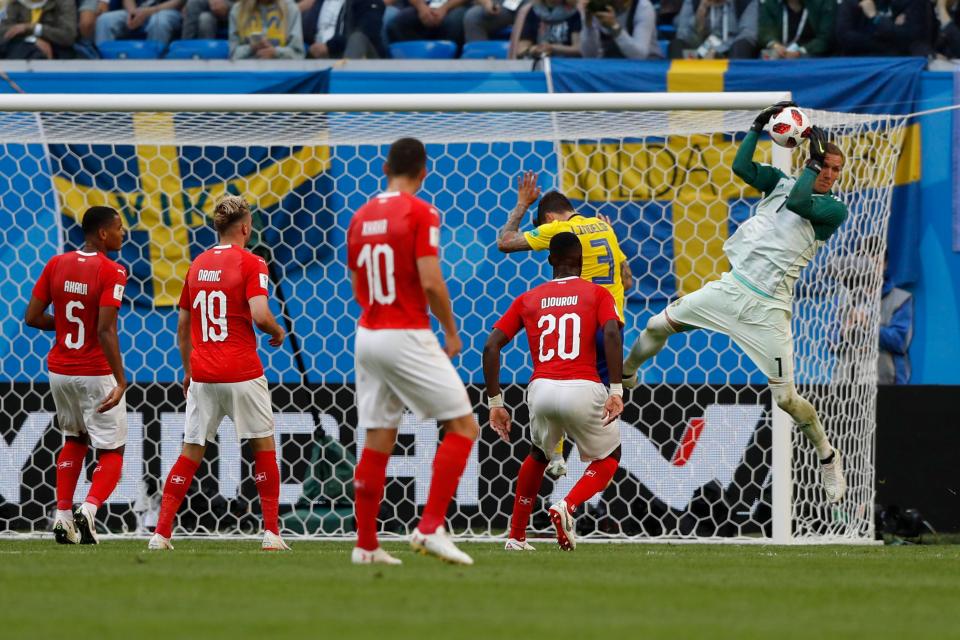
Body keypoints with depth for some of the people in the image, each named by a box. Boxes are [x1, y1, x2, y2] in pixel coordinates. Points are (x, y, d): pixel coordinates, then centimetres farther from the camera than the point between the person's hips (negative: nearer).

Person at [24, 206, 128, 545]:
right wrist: (121, 381, -23)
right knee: (112, 451, 4)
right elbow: (106, 331, -23)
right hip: (96, 374, -5)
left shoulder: (56, 264, 1)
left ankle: (63, 515, 15)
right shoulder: (111, 272, -15)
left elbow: (32, 317, 1)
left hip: (59, 371, 6)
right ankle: (89, 508, -19)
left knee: (74, 440, 25)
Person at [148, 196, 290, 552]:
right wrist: (278, 332, 2)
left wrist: (188, 370, 25)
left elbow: (182, 327, 16)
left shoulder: (198, 265, 12)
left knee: (191, 452, 8)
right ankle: (271, 533, 6)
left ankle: (161, 532, 1)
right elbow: (260, 315, -19)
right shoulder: (250, 263, -6)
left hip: (202, 375, 5)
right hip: (241, 374, -5)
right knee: (263, 446, 9)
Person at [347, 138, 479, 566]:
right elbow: (430, 282, -16)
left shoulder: (361, 218, 11)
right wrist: (452, 332, -3)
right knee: (463, 426, -1)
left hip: (367, 335, 7)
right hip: (408, 336, -7)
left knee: (378, 441, 11)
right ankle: (430, 527, -12)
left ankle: (365, 545, 10)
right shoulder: (421, 213, -9)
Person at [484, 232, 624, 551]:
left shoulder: (527, 299, 18)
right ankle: (567, 506, -9)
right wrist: (616, 390, -13)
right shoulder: (597, 293, 11)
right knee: (608, 458, 20)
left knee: (538, 454, 32)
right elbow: (611, 334, -8)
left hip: (541, 390, 3)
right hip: (583, 390, -3)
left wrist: (495, 402, 13)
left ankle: (516, 535, 28)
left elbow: (491, 347, 10)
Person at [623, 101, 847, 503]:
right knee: (658, 325, 10)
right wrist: (760, 124, -6)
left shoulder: (835, 209, -6)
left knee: (785, 398, -10)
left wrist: (814, 161, -16)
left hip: (768, 307, -5)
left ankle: (827, 456, 13)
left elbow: (798, 203, -23)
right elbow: (740, 166, 1)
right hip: (732, 286, 5)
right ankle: (623, 377, 39)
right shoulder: (782, 182, 10)